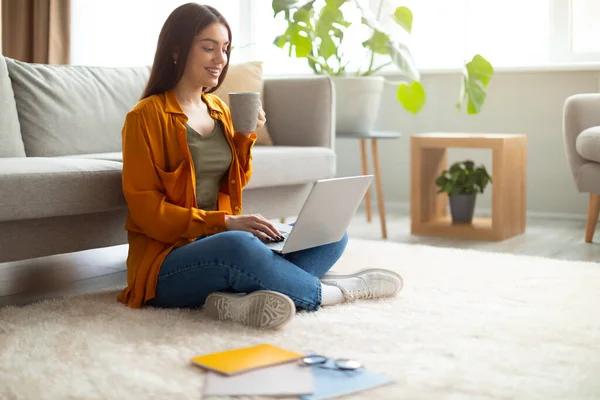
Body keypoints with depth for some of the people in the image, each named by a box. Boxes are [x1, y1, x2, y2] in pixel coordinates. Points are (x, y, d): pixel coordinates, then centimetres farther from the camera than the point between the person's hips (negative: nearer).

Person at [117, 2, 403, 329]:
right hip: (168, 259, -7)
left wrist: (246, 136, 2)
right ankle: (328, 291, -15)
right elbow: (146, 208, -12)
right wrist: (224, 223, -21)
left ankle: (246, 296, -30)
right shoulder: (146, 116, -7)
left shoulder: (219, 109, 13)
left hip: (220, 242, 8)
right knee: (240, 246, -39)